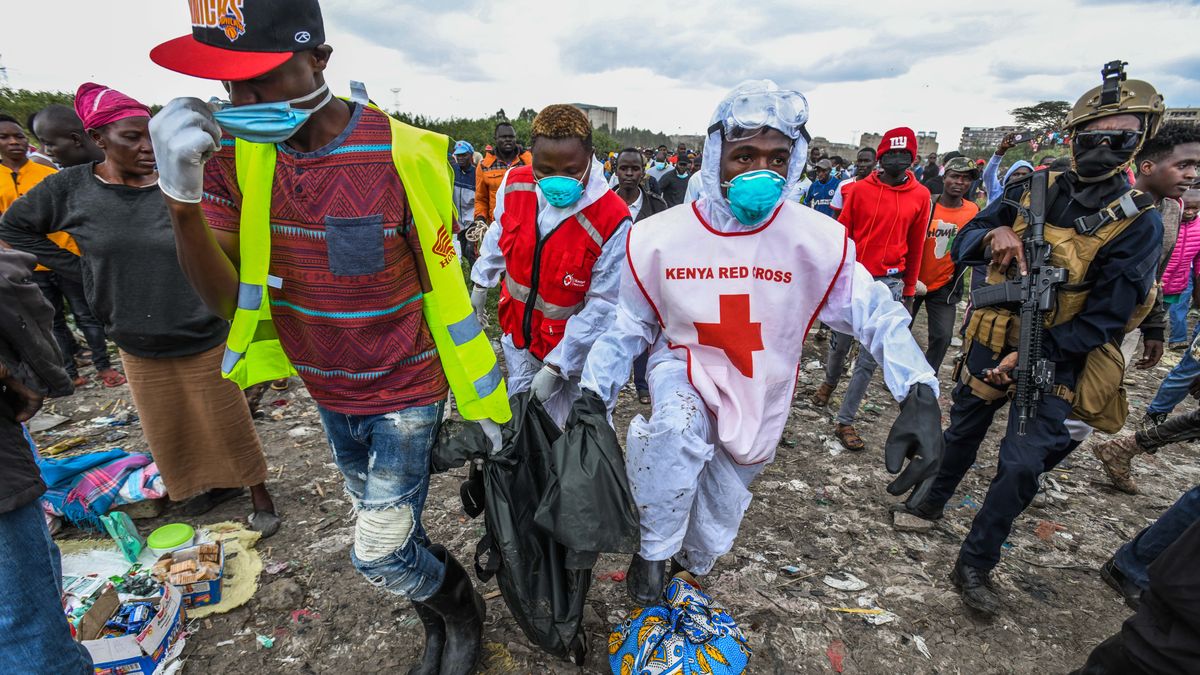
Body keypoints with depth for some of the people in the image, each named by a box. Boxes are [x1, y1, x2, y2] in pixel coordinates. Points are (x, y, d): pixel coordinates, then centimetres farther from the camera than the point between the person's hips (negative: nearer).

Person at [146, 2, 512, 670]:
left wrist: (480, 399, -8)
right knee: (390, 531, 22)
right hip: (329, 391, 6)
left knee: (380, 555, 3)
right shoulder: (236, 152, -6)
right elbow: (227, 299, -10)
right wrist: (181, 195, -27)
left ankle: (462, 610, 37)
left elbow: (446, 289, -13)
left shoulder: (402, 155, -20)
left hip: (404, 396, -5)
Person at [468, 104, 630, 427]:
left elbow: (603, 304, -21)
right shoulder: (515, 185, -12)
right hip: (517, 331, 5)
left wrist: (555, 367, -20)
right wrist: (481, 285, 23)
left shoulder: (612, 220, -26)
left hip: (572, 345, -4)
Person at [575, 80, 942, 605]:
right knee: (678, 428, -38)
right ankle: (654, 549, -8)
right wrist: (593, 393, -16)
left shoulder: (820, 241, -19)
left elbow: (877, 315, -12)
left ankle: (690, 567, 54)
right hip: (683, 367, -1)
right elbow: (628, 327, -6)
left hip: (759, 392, 2)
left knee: (716, 522, 16)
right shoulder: (659, 237, -17)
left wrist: (919, 394, -26)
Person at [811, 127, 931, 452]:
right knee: (840, 341, 13)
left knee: (870, 357, -1)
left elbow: (916, 246, 9)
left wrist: (910, 289, 12)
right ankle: (829, 382, 46)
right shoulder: (860, 189, 0)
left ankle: (845, 421, 8)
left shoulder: (920, 196, 4)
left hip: (890, 282, 1)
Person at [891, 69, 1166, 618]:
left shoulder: (1138, 223, -10)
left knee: (1021, 469, -3)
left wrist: (1031, 356, -20)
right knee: (962, 433, 19)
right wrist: (993, 234, -24)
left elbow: (1106, 318, -13)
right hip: (990, 343, 3)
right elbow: (961, 246, -1)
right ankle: (933, 502, 44)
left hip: (1053, 363, -2)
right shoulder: (1032, 192, -2)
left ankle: (975, 565, 15)